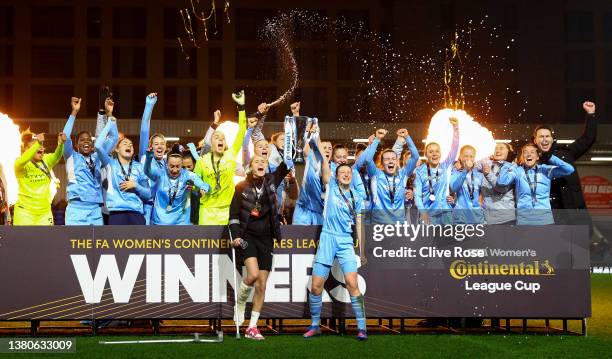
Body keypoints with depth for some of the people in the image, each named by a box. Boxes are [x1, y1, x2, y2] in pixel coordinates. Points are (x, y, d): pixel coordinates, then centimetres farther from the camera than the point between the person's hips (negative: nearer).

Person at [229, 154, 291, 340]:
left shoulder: (271, 181, 6)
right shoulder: (242, 187, 1)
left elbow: (287, 165, 0)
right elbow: (233, 214, 3)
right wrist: (236, 235, -8)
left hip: (266, 238, 3)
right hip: (247, 235, -3)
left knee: (262, 284, 1)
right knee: (253, 274, -24)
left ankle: (252, 328, 9)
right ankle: (240, 305, 6)